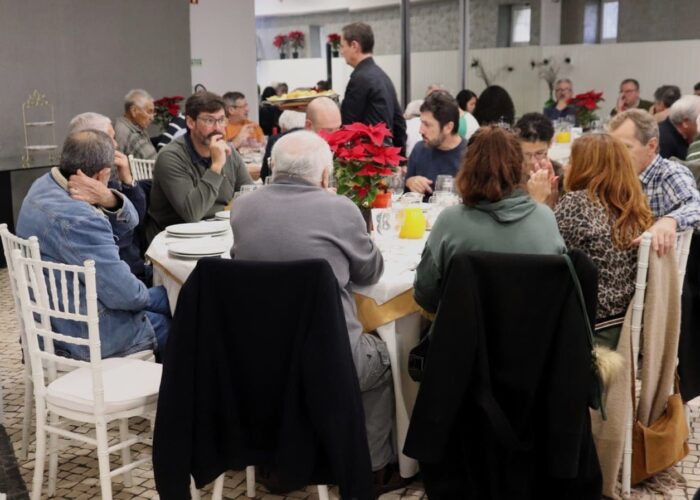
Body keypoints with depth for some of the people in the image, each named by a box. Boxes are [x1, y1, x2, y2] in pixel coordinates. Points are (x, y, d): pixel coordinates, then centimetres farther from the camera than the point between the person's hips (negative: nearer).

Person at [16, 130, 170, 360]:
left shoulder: (46, 184, 0)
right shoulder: (76, 220, -31)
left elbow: (128, 222, 1)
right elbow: (125, 294, -26)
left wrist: (109, 199, -20)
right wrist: (148, 296, -4)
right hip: (85, 334, -9)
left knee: (169, 299, 20)